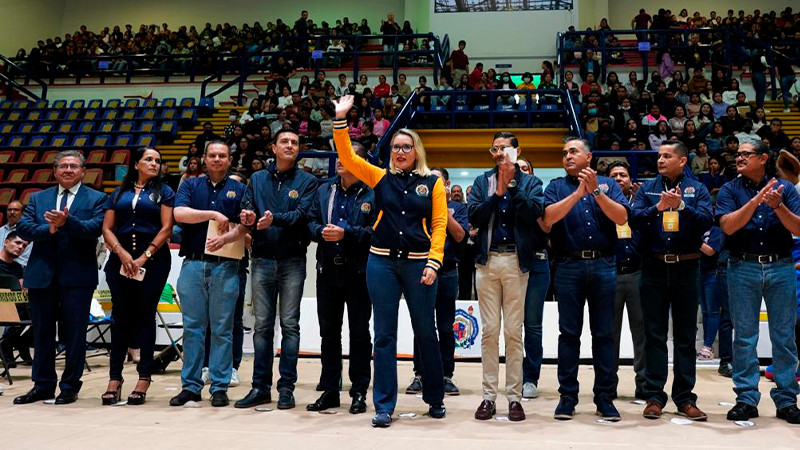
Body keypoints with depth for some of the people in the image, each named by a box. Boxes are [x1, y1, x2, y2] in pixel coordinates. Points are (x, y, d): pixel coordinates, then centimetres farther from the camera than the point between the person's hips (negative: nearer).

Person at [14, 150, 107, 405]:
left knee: (74, 333, 1)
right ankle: (43, 386, 22)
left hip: (77, 276, -3)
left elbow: (95, 228, -13)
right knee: (42, 333, 11)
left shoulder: (96, 199, 3)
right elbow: (22, 228, 1)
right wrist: (49, 229, -16)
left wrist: (67, 221, -27)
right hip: (41, 275, 4)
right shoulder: (38, 198, 14)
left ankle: (70, 387, 11)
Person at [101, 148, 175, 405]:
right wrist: (122, 253, -9)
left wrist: (144, 257, -10)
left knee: (145, 316, 0)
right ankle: (114, 378, 6)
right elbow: (107, 229, 8)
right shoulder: (119, 193, 15)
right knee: (120, 316, 2)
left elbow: (166, 229, -3)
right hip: (121, 259, 2)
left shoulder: (163, 192, 7)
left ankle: (144, 378, 4)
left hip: (152, 259, -2)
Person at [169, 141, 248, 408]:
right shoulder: (190, 185, 14)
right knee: (192, 326, 5)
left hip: (225, 266, -1)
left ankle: (220, 386, 8)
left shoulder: (239, 190, 10)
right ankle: (190, 385, 12)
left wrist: (226, 238, -17)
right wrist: (213, 214, -8)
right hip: (193, 264, 1)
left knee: (222, 329, 1)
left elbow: (245, 224, -1)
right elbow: (180, 213, -3)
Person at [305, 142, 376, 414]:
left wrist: (345, 234, -21)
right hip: (328, 270, 5)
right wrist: (321, 232, -10)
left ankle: (359, 392, 14)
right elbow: (311, 220, 10)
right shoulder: (324, 190, 12)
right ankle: (329, 391, 21)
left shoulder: (372, 193, -6)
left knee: (359, 333, 4)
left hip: (358, 272, -5)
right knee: (328, 333, 11)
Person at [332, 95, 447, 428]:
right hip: (382, 262, 1)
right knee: (385, 334, 4)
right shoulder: (381, 178, 9)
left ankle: (435, 399, 26)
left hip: (418, 263, -1)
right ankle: (384, 406, 12)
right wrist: (340, 120, -6)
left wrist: (433, 263, -9)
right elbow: (347, 157, 2)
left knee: (426, 332, 8)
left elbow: (439, 225, 0)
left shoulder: (432, 182, 4)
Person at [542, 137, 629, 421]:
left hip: (604, 265, 1)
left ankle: (605, 397, 12)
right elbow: (548, 218, -9)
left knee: (604, 333, 4)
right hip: (569, 266, 0)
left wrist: (595, 191, -13)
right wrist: (579, 191, -13)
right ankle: (568, 395, 11)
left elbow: (622, 218, -4)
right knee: (569, 333, 3)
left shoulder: (607, 184, 11)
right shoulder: (556, 187, 9)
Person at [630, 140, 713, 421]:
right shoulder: (647, 188, 8)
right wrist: (658, 207, -22)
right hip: (654, 269, 0)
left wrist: (681, 206, -23)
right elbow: (634, 219, -7)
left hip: (686, 269, 0)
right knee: (654, 335, 4)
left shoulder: (697, 189, 7)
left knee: (686, 336, 6)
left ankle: (684, 398, 13)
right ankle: (654, 397, 9)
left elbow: (706, 221, -9)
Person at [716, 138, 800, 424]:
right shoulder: (730, 190, 4)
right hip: (743, 268, 0)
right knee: (744, 336, 4)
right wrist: (755, 201, -22)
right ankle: (746, 398, 12)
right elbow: (728, 226, -11)